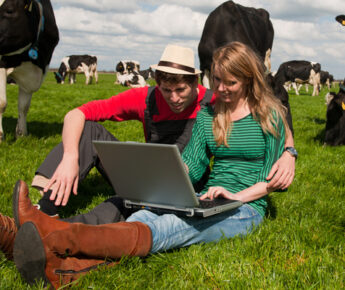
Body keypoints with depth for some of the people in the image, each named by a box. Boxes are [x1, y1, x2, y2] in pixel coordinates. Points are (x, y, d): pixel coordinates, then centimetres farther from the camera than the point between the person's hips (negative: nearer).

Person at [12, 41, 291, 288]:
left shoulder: (269, 116, 2)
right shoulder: (207, 115, 16)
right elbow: (191, 165, 10)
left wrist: (236, 196, -17)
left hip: (246, 208, -5)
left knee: (164, 228, -33)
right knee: (143, 217, -27)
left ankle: (59, 241, -57)